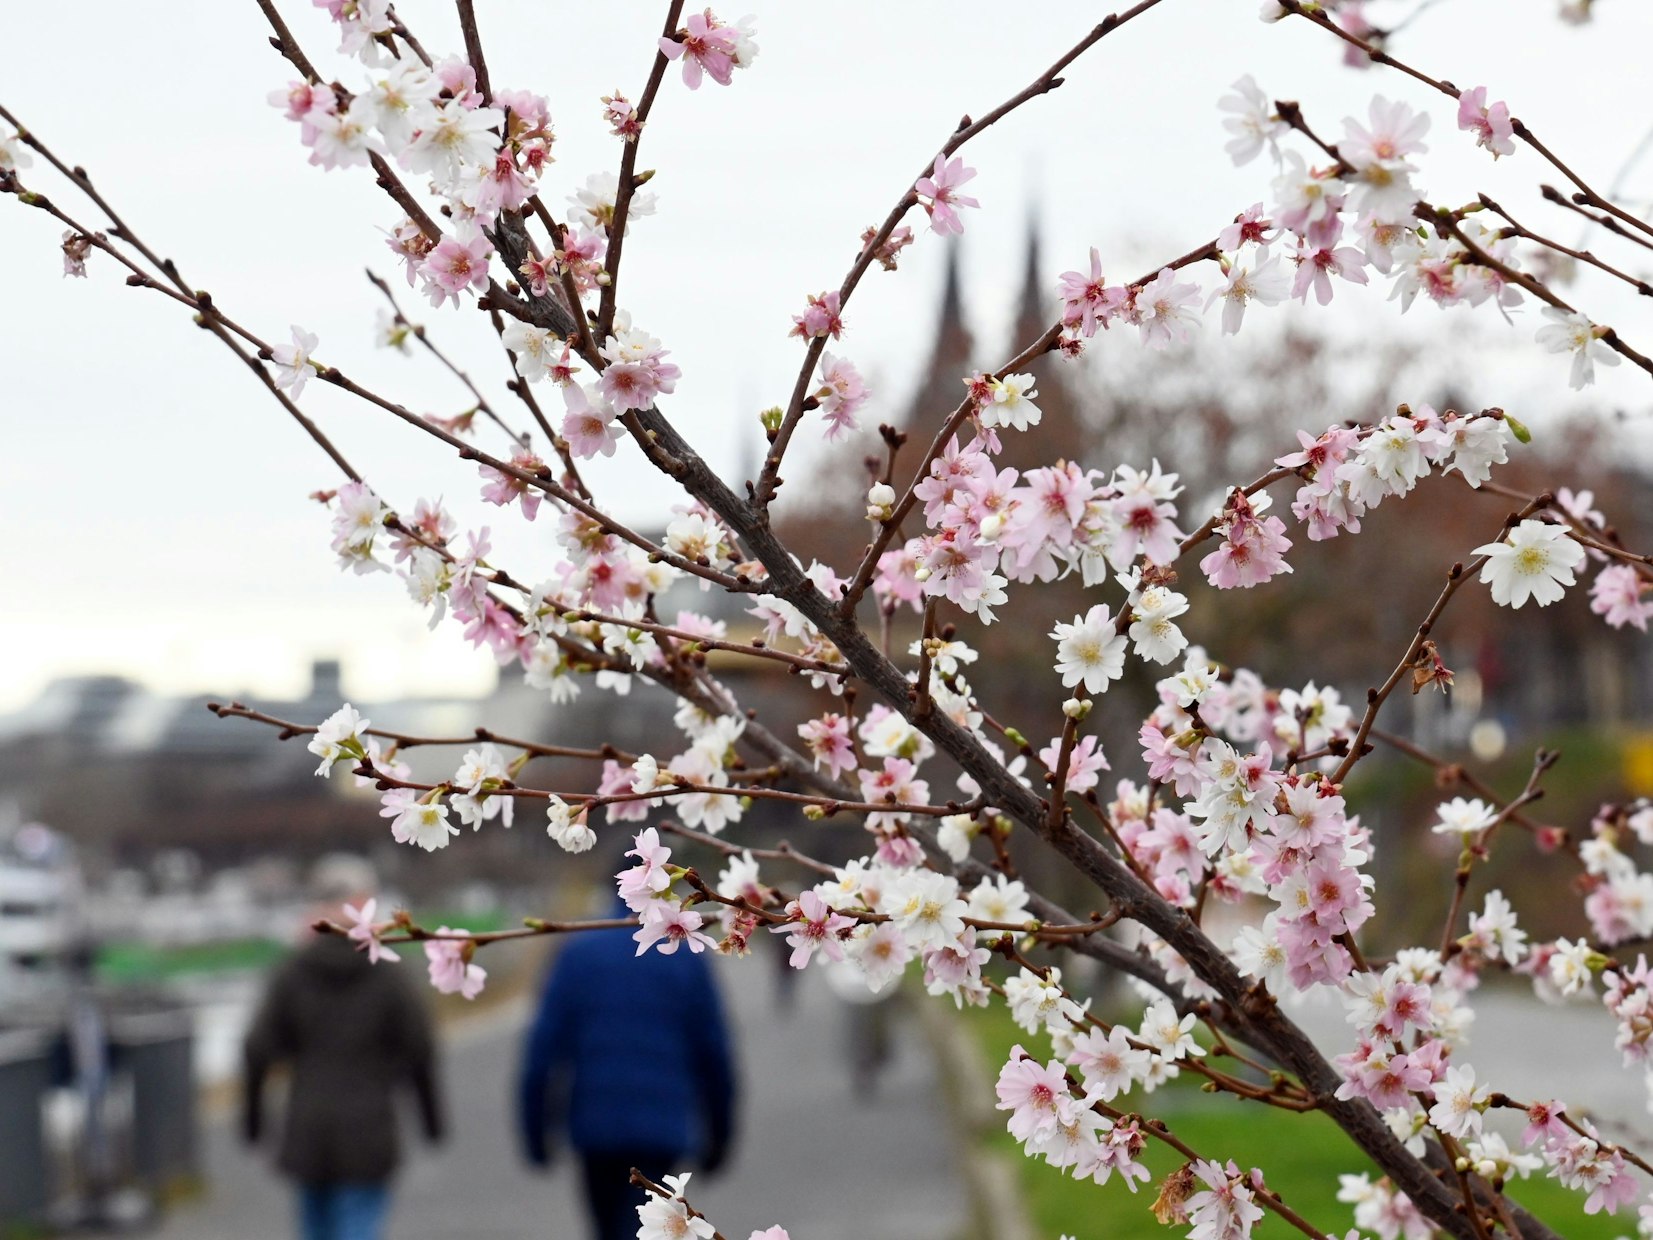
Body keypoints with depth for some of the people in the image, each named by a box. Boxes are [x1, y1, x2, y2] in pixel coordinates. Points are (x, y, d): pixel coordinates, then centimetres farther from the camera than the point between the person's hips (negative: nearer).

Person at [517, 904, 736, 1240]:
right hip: (661, 1127, -2)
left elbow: (545, 1045, -2)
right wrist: (719, 1133, 15)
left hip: (595, 1124, 2)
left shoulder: (578, 952, 3)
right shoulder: (688, 959, 2)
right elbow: (713, 1052, 5)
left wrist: (534, 1128, 3)